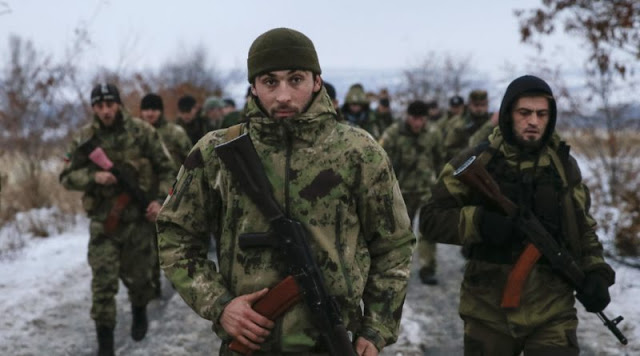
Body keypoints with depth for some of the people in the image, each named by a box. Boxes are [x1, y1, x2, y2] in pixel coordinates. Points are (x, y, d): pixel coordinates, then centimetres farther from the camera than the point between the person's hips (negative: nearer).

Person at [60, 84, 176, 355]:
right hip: (103, 221, 0)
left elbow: (166, 168, 2)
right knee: (103, 282, -5)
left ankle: (140, 313, 45)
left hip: (138, 218, 0)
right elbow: (67, 177, 2)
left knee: (137, 275, 15)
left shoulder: (141, 132, -5)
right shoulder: (85, 139, -2)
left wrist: (160, 199, -10)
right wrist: (93, 177, -16)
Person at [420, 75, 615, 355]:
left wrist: (595, 273, 1)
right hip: (489, 308, -1)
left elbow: (583, 226, 16)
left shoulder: (564, 165, 7)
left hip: (552, 310, 1)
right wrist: (479, 223, -19)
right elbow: (432, 218, -3)